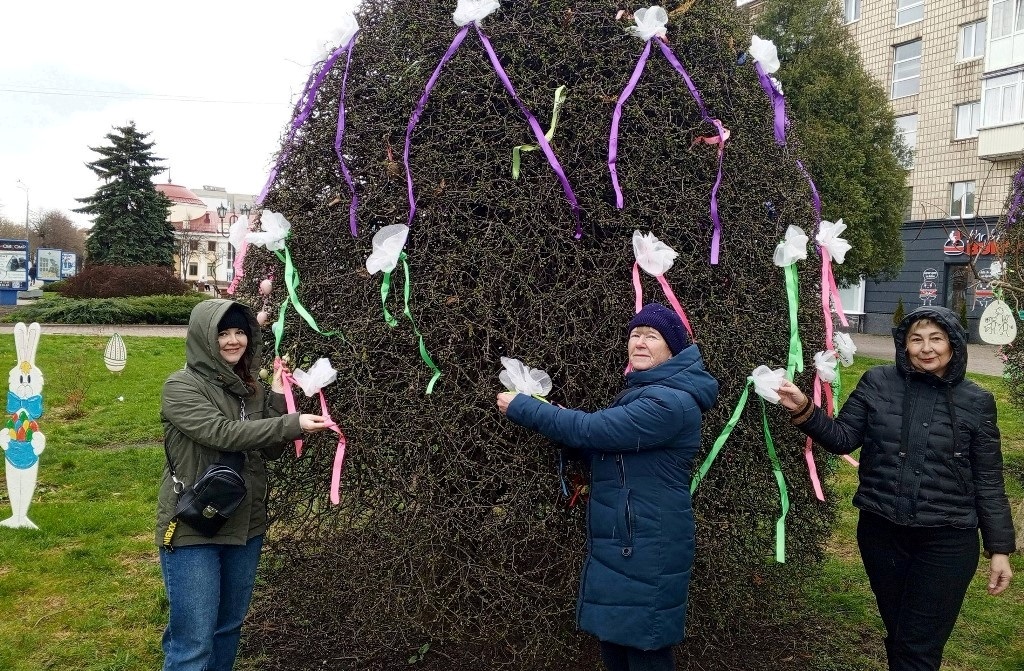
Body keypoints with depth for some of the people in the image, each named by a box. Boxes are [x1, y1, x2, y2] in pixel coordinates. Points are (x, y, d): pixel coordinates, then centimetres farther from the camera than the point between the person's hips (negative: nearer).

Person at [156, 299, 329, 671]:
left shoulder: (250, 387, 8)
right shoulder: (181, 386, -12)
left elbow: (269, 449, 5)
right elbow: (223, 433, -25)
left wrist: (278, 399, -7)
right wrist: (293, 424, -30)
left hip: (245, 526, 7)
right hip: (194, 529, -6)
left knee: (229, 628, 19)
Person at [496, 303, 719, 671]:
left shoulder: (671, 401, -20)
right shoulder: (642, 392, 15)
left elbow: (590, 430, -22)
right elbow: (603, 444, 19)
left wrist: (521, 407, -12)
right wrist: (553, 414, 3)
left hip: (647, 553, -10)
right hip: (619, 546, 10)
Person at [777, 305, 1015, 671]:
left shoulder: (976, 402, -3)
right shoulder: (878, 382, -2)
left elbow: (988, 482, 1)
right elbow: (843, 439, 0)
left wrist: (1000, 549, 1)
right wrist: (804, 411, -16)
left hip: (946, 542, -2)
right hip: (880, 533, 2)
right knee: (897, 636, 19)